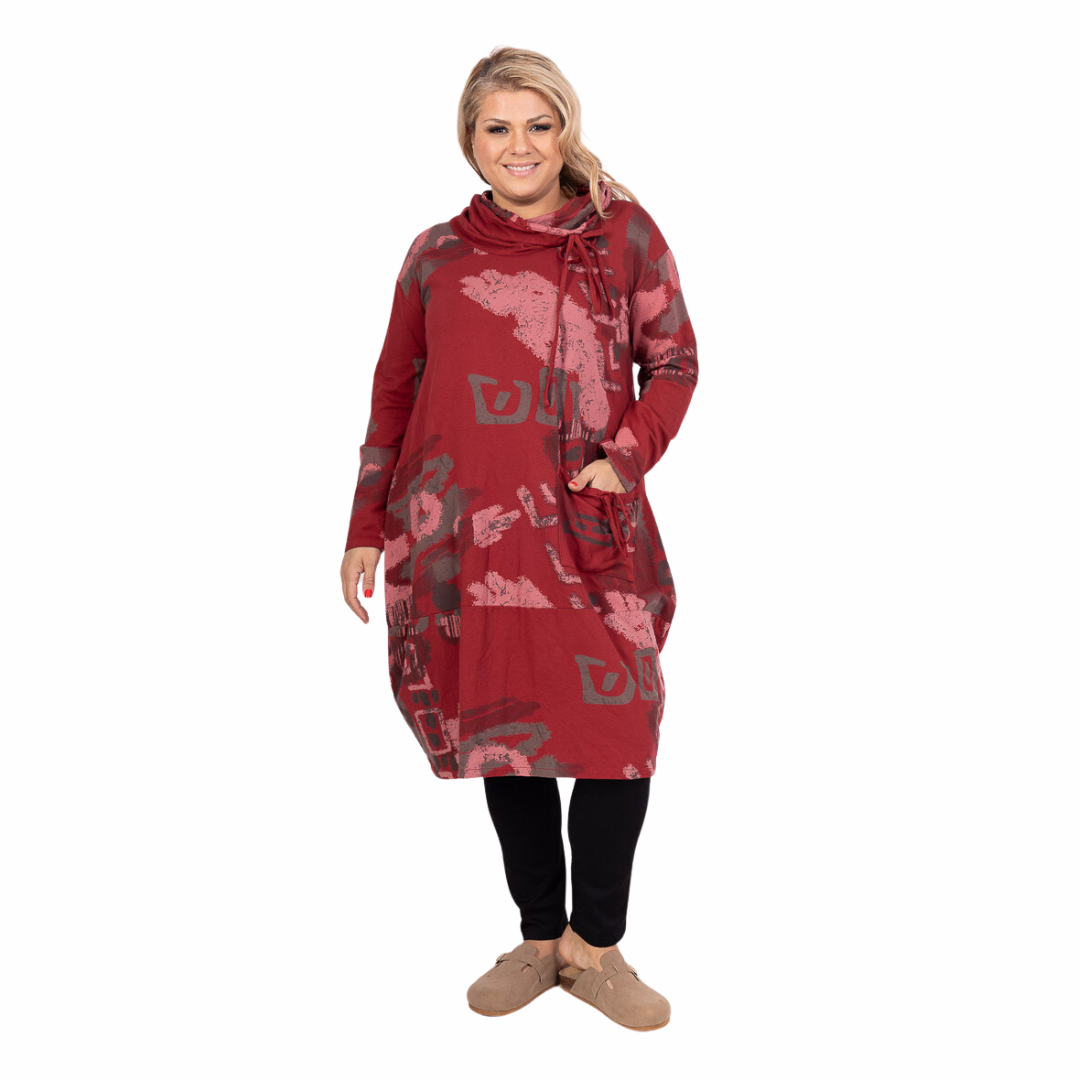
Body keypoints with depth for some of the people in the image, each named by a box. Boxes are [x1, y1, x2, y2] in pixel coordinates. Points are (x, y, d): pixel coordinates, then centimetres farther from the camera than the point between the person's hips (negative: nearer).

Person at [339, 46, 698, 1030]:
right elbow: (394, 393, 14)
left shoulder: (623, 233, 7)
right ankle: (539, 940, 24)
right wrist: (367, 529, 11)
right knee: (501, 727, 8)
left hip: (587, 526, -1)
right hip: (461, 527, 2)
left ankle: (594, 944, 14)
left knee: (617, 726, -7)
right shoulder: (437, 255, 11)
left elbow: (674, 360, 10)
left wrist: (628, 456, -7)